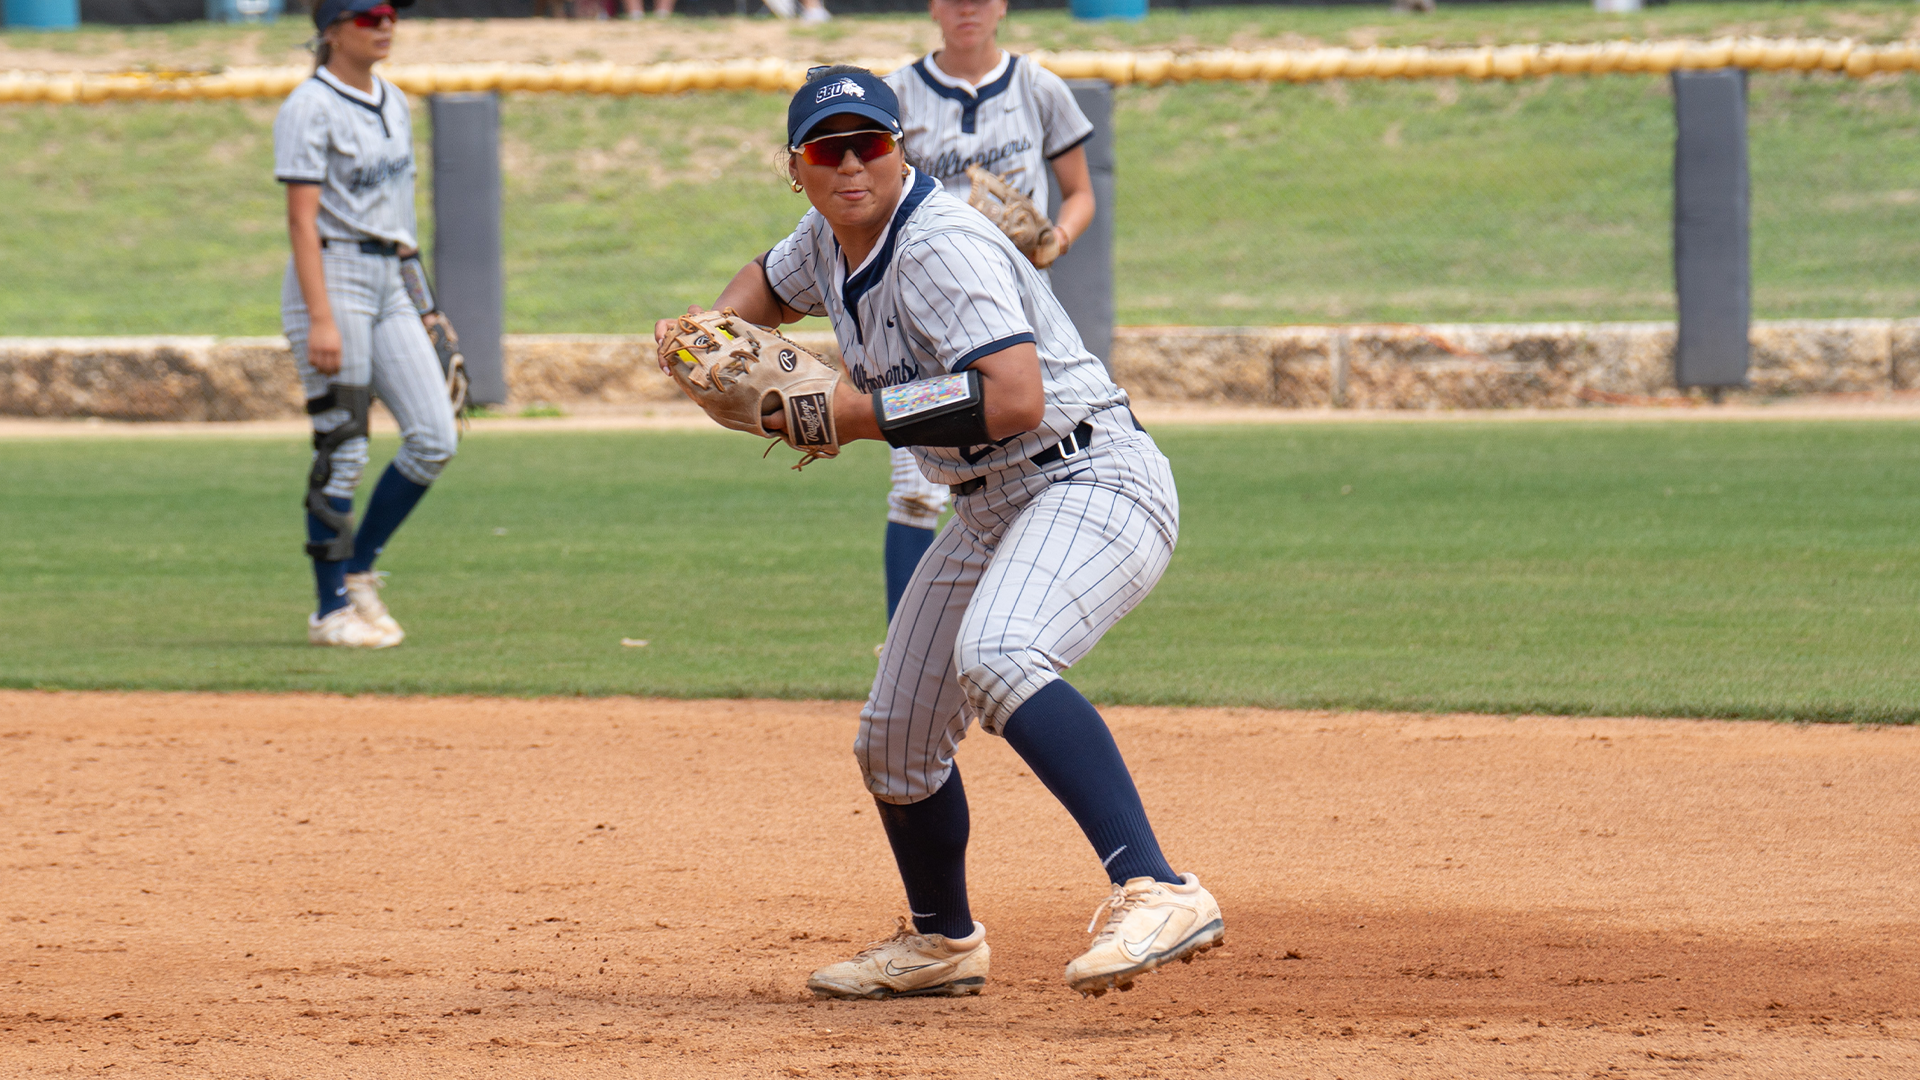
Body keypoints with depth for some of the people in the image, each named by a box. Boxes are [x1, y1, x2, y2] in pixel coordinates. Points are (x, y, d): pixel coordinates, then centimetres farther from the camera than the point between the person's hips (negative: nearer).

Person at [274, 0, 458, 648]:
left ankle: (358, 572, 15)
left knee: (435, 441, 1)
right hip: (333, 278, -8)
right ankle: (331, 610, 2)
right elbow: (302, 220, -15)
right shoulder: (311, 109, -10)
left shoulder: (393, 104, 15)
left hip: (391, 280, 8)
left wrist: (419, 301, 17)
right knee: (342, 451, -6)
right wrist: (321, 319, -22)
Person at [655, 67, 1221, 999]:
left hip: (1091, 482, -10)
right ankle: (941, 944, 41)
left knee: (996, 655, -37)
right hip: (992, 506, 10)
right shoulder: (830, 241, 7)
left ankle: (1156, 891, -47)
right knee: (894, 737, 15)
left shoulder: (941, 245, -21)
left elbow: (1016, 399, -32)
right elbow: (771, 285, 32)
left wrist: (861, 414, -26)